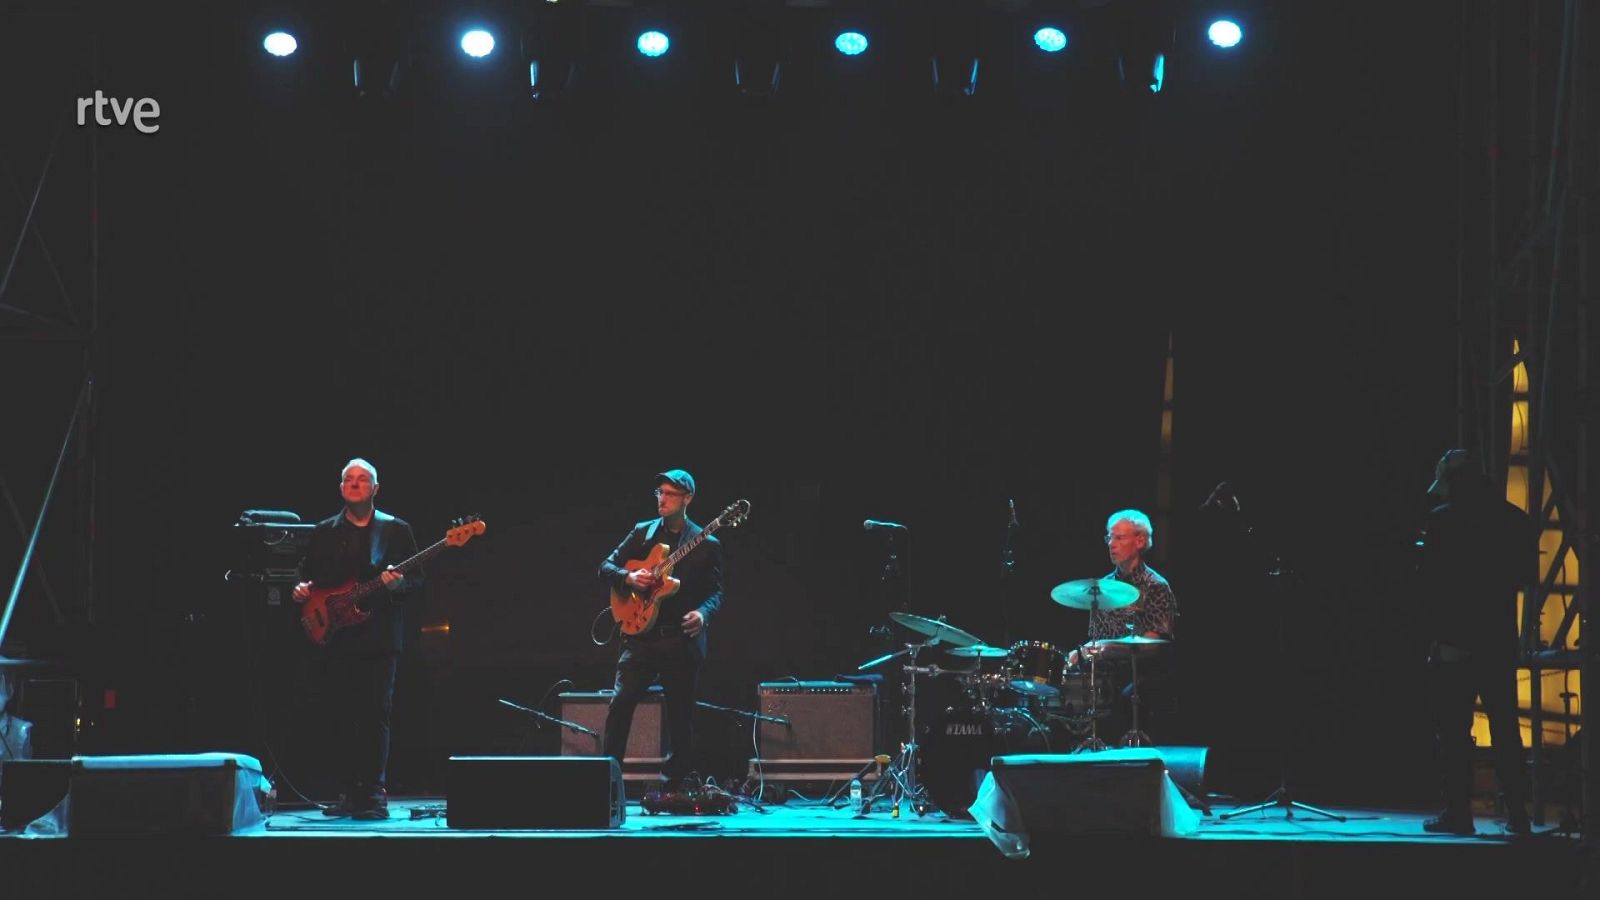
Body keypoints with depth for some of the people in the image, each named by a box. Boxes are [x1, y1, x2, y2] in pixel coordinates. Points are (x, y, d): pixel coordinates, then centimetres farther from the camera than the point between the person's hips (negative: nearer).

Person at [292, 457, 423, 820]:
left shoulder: (396, 530, 6)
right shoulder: (324, 532, 13)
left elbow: (417, 580, 3)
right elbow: (309, 575, 16)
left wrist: (398, 584, -18)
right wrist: (303, 589, -7)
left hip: (380, 637, -3)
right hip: (337, 636, 3)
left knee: (376, 714, -7)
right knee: (343, 715, 2)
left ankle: (374, 793, -6)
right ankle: (350, 792, 7)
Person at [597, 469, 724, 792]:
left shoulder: (707, 544, 4)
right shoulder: (643, 532, 10)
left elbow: (715, 592, -1)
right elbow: (606, 566, 10)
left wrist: (703, 614, -22)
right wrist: (629, 577, -11)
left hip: (682, 640, -1)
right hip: (641, 632, 1)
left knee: (680, 716, 4)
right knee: (621, 703, -10)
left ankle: (674, 784, 14)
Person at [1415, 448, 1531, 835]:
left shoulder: (1441, 520, -9)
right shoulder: (1514, 519, 4)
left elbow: (1430, 582, -10)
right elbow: (1522, 571, 11)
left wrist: (1433, 634, -3)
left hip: (1454, 643, -4)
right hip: (1500, 641, 4)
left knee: (1453, 731, 0)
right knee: (1505, 728, 10)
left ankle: (1457, 811, -1)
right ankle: (1516, 812, 10)